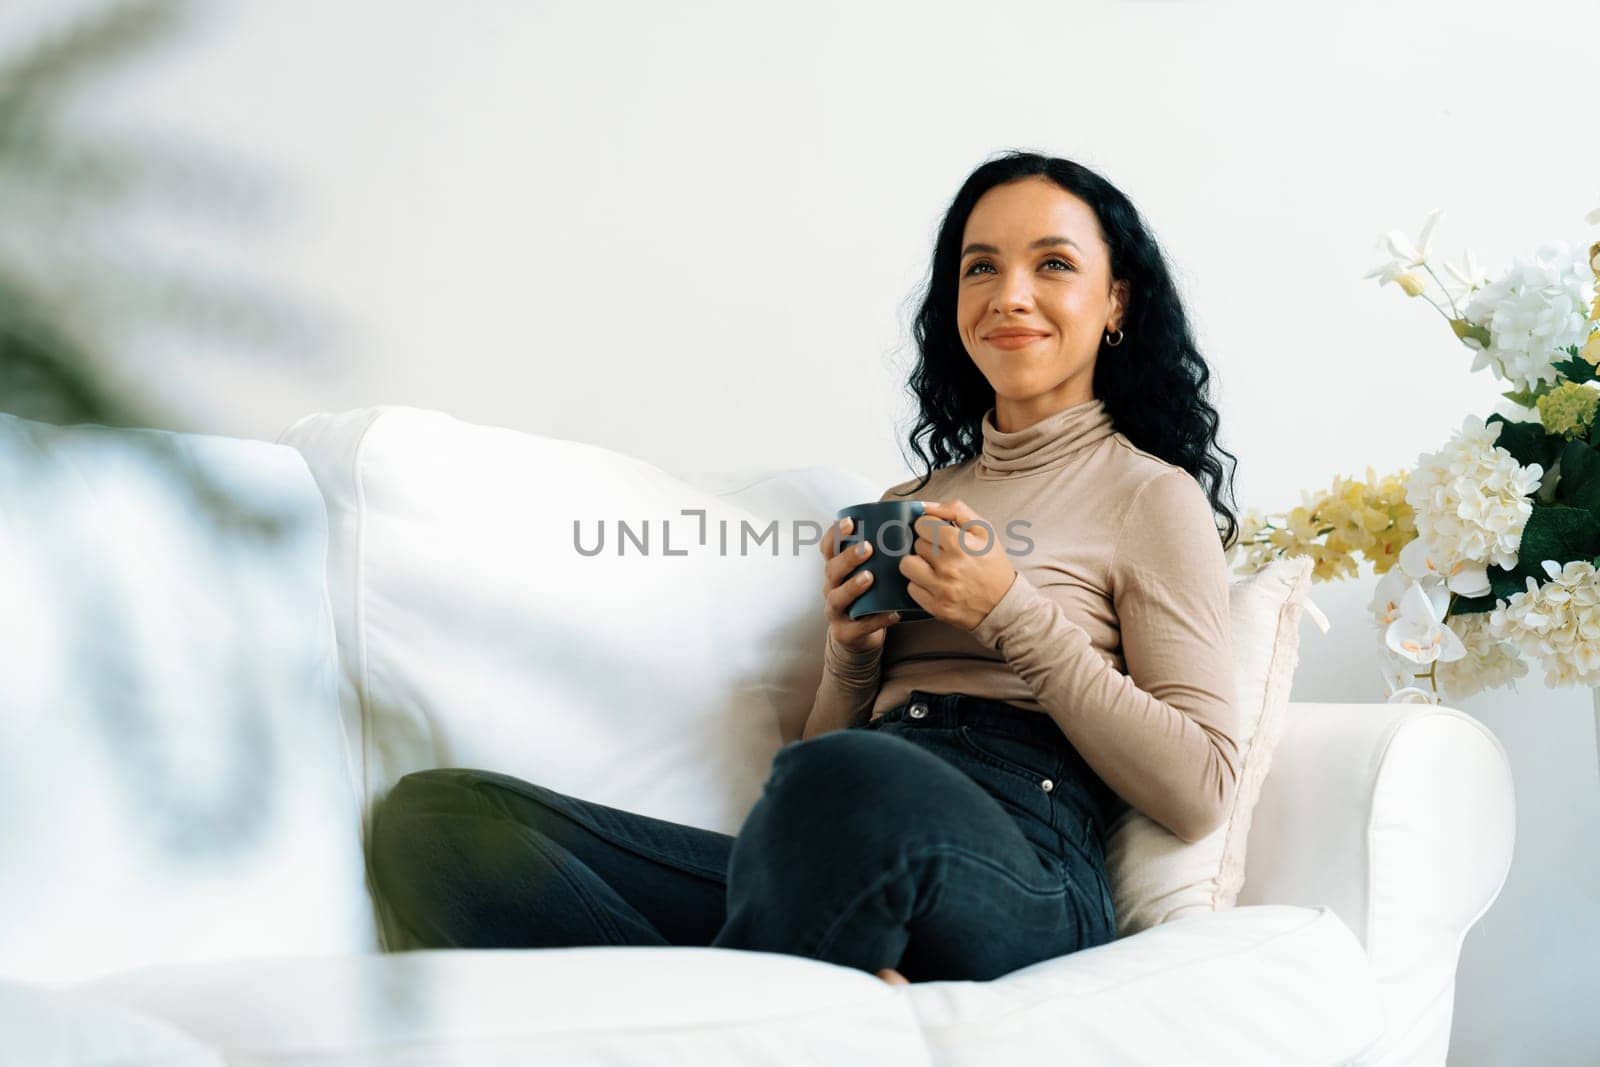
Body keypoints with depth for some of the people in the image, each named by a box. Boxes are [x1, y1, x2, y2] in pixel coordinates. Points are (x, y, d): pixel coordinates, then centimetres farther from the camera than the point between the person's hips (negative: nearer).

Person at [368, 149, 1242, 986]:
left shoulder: (1150, 496, 11)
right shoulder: (909, 505, 28)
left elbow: (1200, 793, 0)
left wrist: (1011, 613, -5)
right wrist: (851, 654, 7)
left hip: (1017, 877, -6)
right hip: (852, 865, 7)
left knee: (846, 782, -44)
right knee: (435, 813, -13)